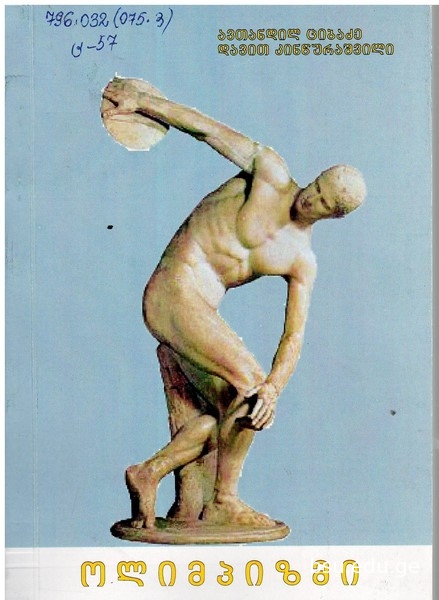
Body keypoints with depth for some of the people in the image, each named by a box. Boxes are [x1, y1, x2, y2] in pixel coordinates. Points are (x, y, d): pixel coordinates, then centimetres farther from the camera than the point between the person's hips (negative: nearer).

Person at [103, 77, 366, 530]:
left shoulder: (302, 261, 9)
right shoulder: (271, 173, -3)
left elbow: (294, 336, 1)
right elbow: (208, 128, 2)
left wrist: (275, 388, -17)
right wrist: (141, 101, 1)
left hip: (201, 307, 7)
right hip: (176, 290, -7)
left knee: (227, 415, 4)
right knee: (249, 384, -15)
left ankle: (147, 474, 11)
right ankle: (223, 501, -2)